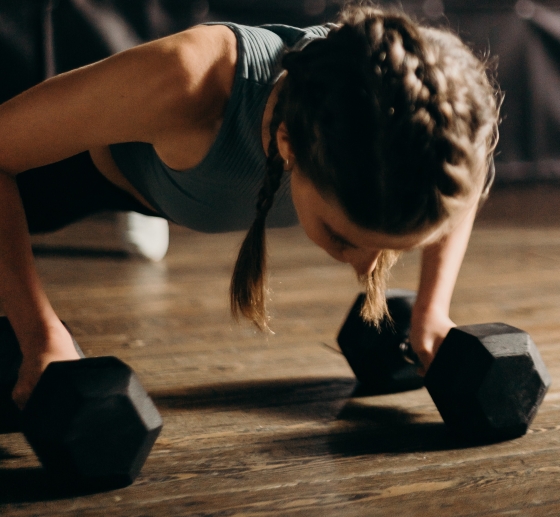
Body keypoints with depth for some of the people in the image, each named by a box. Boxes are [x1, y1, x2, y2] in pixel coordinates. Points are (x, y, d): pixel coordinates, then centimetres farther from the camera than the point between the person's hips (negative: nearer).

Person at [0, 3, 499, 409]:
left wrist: (432, 312, -17)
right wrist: (42, 335, -41)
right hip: (105, 158, -3)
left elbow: (462, 185, -11)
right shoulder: (184, 84, -48)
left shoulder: (410, 103, -36)